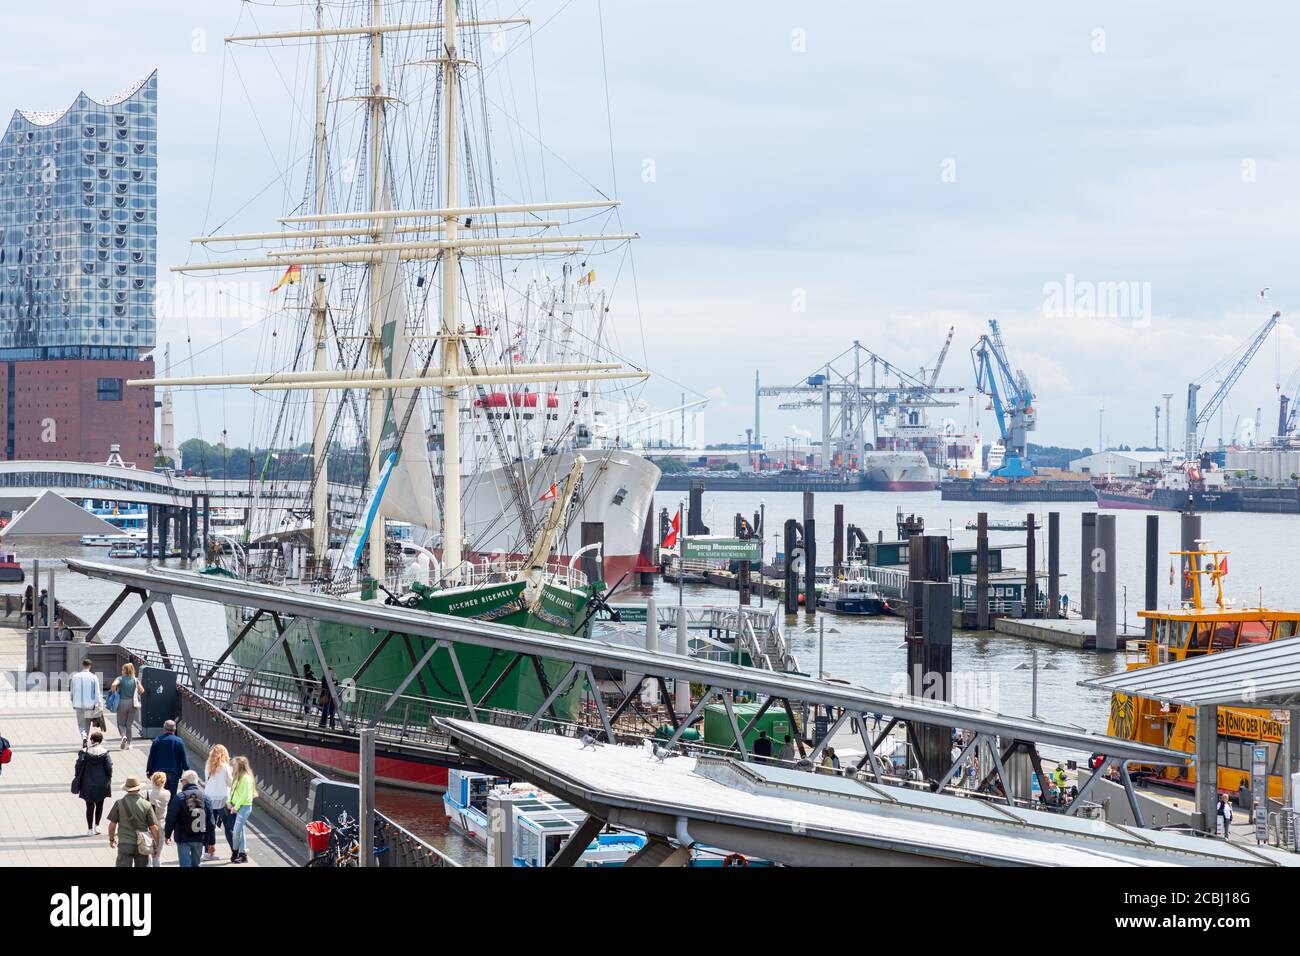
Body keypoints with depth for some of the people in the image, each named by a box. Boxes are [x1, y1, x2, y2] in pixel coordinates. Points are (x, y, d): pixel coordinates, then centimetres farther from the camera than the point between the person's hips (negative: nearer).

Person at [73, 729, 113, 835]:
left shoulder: (85, 751, -8)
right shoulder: (104, 752, -7)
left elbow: (79, 766, -8)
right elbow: (109, 767, -6)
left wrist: (77, 778, 3)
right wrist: (109, 778, 7)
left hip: (88, 784, -1)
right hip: (102, 784, 1)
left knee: (90, 806, 7)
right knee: (99, 804, 18)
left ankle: (90, 829, 7)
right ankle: (97, 826, 18)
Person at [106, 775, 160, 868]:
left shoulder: (119, 803, -6)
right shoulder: (146, 805, -6)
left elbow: (112, 825, -3)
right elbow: (154, 828, -5)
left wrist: (111, 839, 15)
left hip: (124, 844, -1)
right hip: (142, 846, 1)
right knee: (141, 867, 15)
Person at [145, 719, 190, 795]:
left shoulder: (157, 741, -1)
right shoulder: (179, 741, -4)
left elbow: (151, 758, 4)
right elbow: (184, 758, -3)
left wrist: (149, 771, 14)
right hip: (174, 773, -1)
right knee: (172, 794, 3)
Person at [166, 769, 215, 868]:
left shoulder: (179, 797, -9)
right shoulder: (205, 798, 4)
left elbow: (171, 818, -6)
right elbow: (210, 822, 5)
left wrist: (167, 834, 10)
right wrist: (211, 842, 9)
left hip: (183, 839, -4)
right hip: (199, 839, 4)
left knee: (185, 864, -2)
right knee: (195, 864, 17)